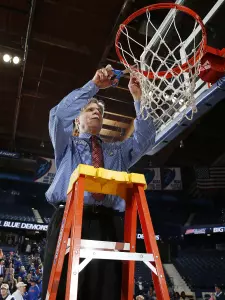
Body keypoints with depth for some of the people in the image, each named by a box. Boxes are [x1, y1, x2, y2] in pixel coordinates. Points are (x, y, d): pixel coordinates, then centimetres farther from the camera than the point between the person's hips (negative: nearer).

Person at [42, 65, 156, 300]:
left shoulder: (117, 151, 29)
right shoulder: (67, 144, 21)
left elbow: (145, 138, 15)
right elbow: (59, 114, 2)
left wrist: (138, 98, 7)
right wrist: (94, 85, 0)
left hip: (107, 225, 3)